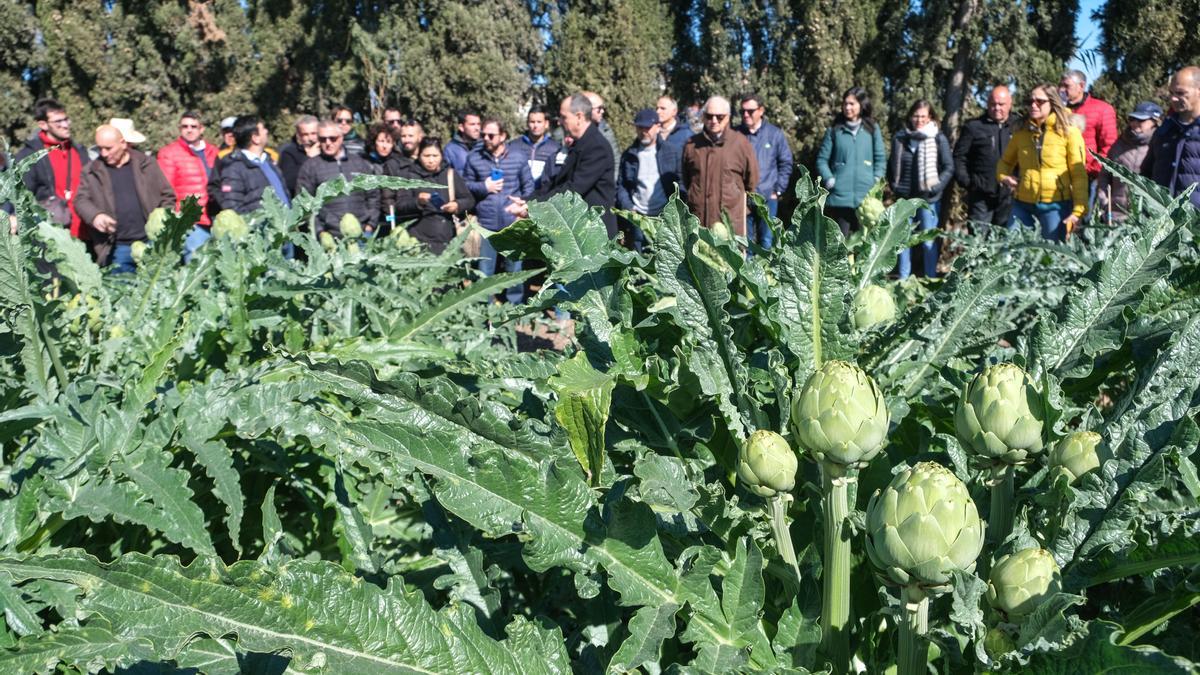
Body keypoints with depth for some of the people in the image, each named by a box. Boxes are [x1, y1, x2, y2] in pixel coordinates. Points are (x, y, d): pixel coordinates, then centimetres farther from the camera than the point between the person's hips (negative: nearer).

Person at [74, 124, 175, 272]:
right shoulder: (91, 172, 8)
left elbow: (167, 196, 8)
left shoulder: (146, 165, 6)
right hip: (117, 248, 1)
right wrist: (95, 215, -18)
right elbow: (81, 200, 4)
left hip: (151, 243, 0)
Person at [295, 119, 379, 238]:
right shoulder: (310, 167, 6)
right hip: (329, 236, -2)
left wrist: (370, 224, 6)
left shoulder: (360, 163, 14)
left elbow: (373, 196, 17)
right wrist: (319, 232, -6)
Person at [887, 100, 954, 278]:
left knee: (929, 241, 2)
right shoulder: (900, 138, 6)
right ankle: (903, 280, 16)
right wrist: (893, 186, 6)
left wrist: (937, 187, -10)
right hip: (904, 198, 3)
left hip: (928, 199, -3)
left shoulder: (939, 139, -2)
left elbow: (949, 167, -1)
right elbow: (892, 165, 16)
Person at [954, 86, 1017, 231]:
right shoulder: (973, 127, 5)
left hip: (1008, 196, 2)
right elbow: (959, 156, 5)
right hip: (981, 196, -2)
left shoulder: (1016, 128, 9)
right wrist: (965, 181, -5)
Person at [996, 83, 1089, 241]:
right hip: (1023, 204, 4)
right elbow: (1006, 161, 24)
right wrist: (1004, 177, 1)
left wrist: (1078, 210, -13)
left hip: (1056, 205, -4)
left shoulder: (1069, 132, -4)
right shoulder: (1021, 133, 8)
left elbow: (1079, 174, -5)